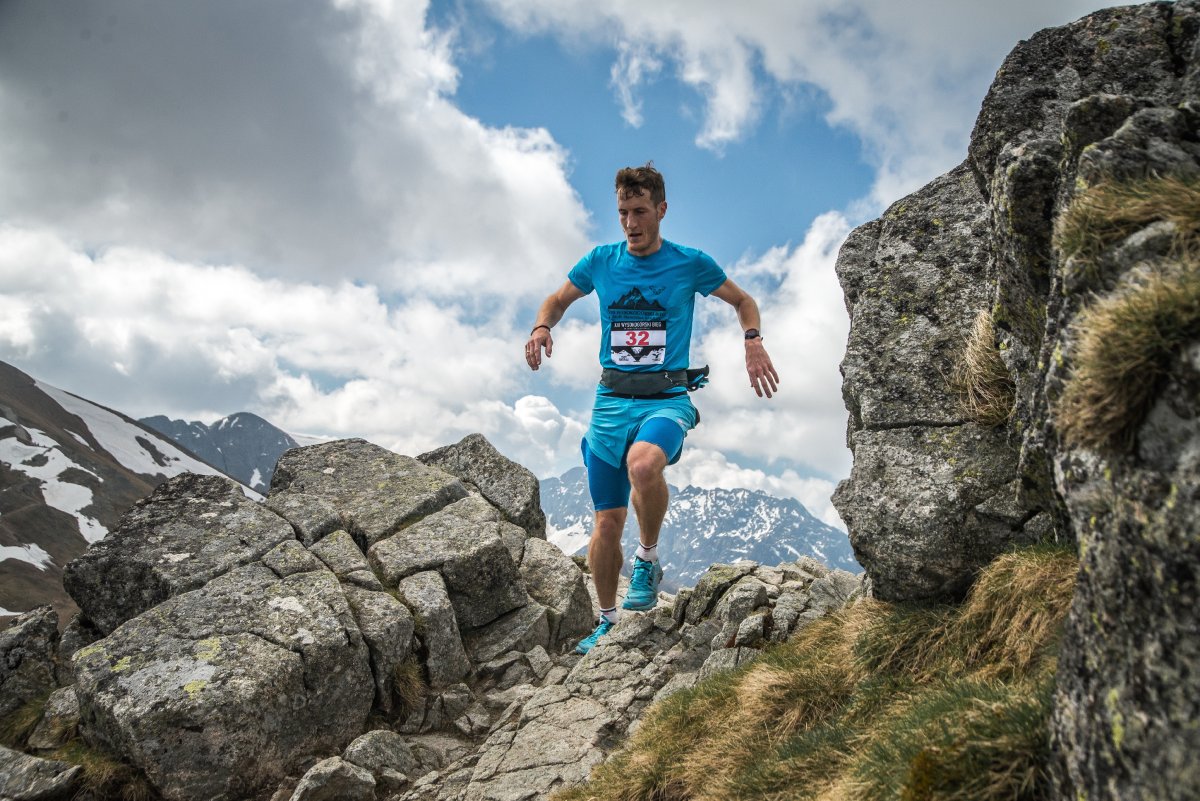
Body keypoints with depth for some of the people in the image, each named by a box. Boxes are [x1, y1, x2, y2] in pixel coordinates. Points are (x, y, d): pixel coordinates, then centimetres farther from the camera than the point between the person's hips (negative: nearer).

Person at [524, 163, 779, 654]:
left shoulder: (690, 264, 0)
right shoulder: (601, 261, 5)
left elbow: (743, 301, 15)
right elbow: (557, 300, 21)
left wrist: (754, 342, -5)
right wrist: (541, 327, -2)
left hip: (667, 399, -3)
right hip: (611, 401, 3)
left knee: (643, 464, -37)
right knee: (607, 523, 4)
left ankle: (649, 560, -10)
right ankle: (607, 622, 24)